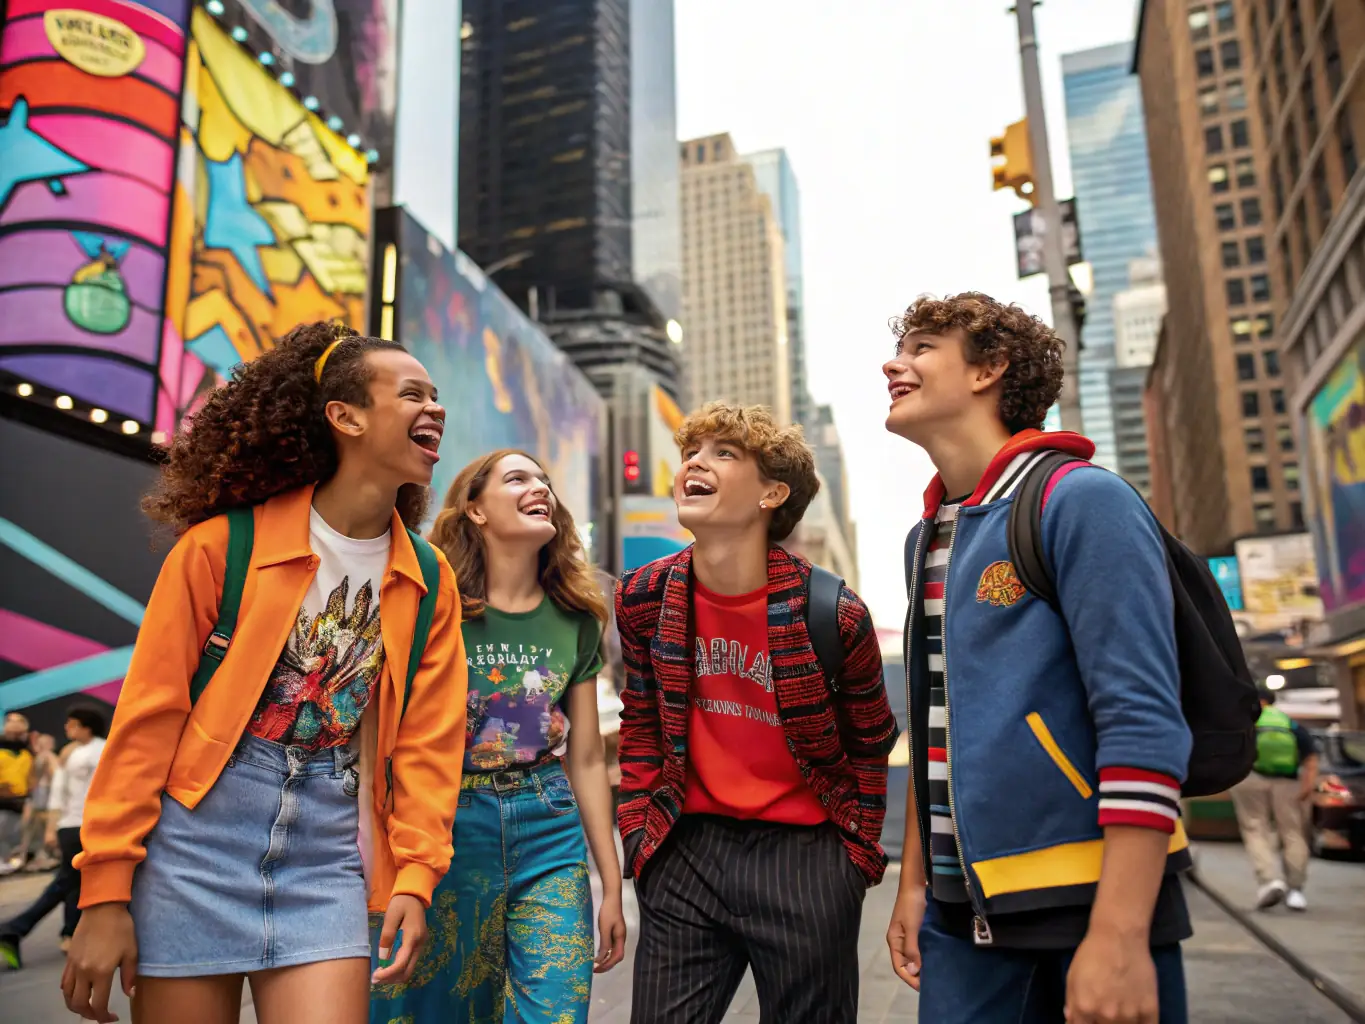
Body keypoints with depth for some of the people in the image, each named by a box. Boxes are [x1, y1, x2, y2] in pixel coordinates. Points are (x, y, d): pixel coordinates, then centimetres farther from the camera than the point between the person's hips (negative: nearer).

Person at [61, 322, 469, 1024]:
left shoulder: (429, 582, 2)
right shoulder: (225, 544, -8)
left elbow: (427, 742, 3)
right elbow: (148, 717, -6)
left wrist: (414, 877, -7)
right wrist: (104, 892, -7)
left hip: (327, 863, 2)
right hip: (196, 842, -2)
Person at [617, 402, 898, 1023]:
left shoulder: (834, 615, -13)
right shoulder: (643, 599, -3)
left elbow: (870, 745, 2)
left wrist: (854, 856, 4)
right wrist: (639, 837, 5)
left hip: (804, 854, -2)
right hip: (687, 853, 3)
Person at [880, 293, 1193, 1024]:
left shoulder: (1079, 501, -11)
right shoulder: (926, 538, 10)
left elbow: (1144, 722, -18)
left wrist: (1118, 934, -22)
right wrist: (914, 881, 15)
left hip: (1088, 903, -6)